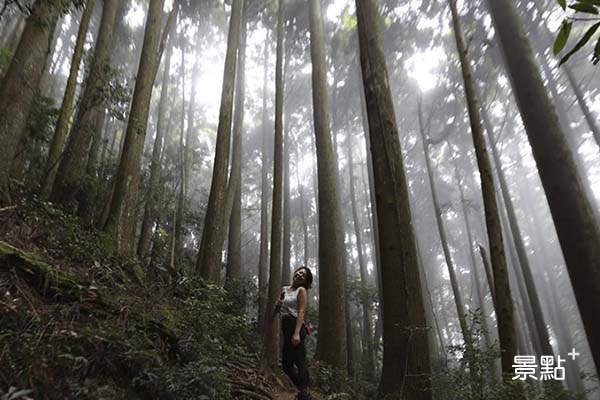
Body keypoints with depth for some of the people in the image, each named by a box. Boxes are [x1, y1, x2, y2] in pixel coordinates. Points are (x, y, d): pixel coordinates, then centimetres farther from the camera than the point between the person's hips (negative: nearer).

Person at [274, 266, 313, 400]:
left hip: (296, 326, -8)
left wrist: (297, 333, -22)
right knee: (286, 365, 11)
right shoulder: (284, 289, 19)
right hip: (285, 328, 8)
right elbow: (277, 310, 24)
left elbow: (301, 312, -11)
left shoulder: (301, 290, 0)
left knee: (299, 362, -10)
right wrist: (279, 301, 1)